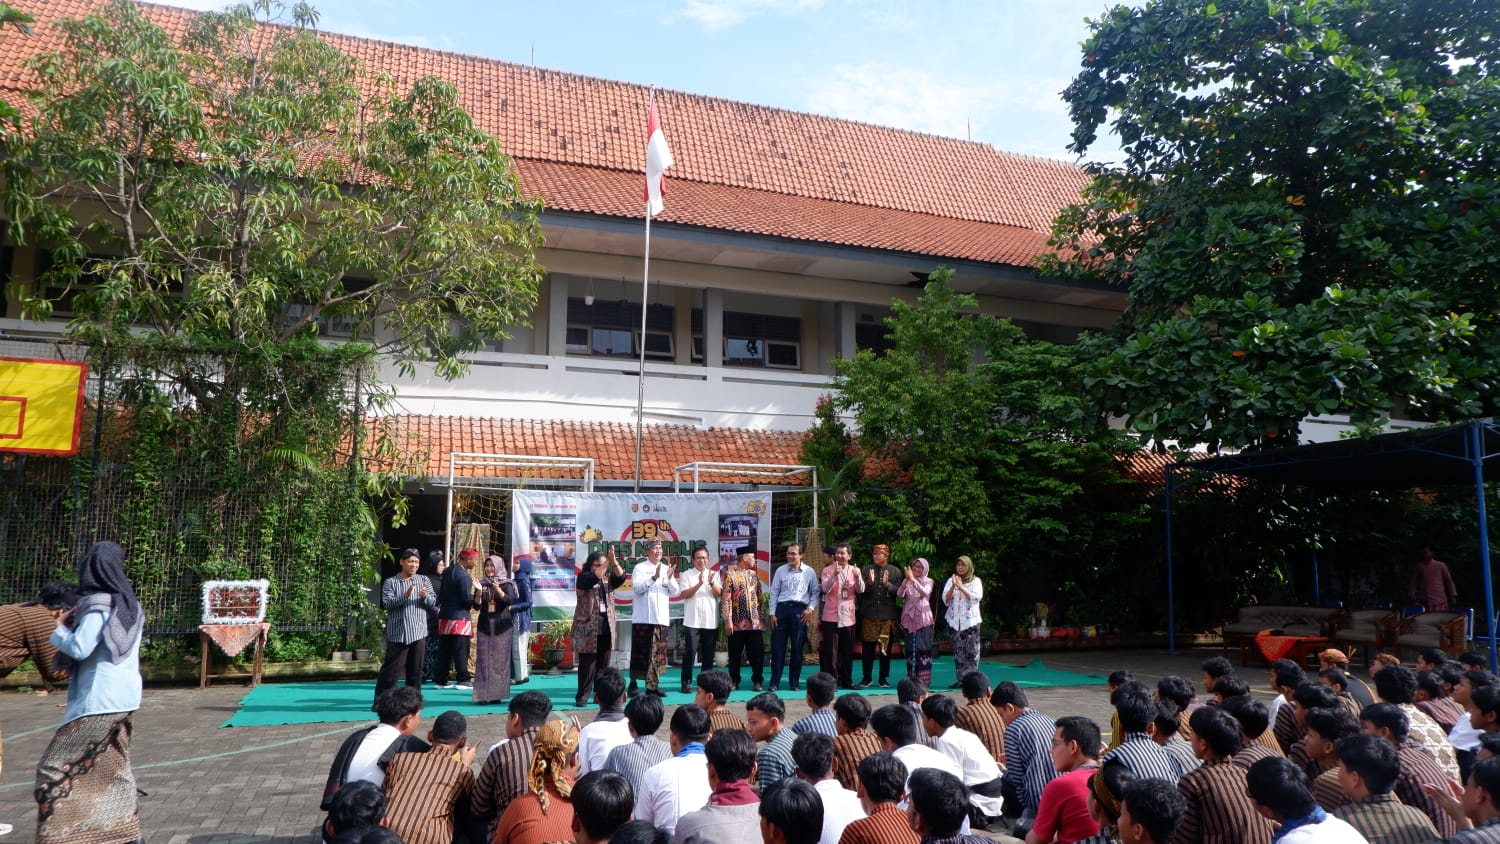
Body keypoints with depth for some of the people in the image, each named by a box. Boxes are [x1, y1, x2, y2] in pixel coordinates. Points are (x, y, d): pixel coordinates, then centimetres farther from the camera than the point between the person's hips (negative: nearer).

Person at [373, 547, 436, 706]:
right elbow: (388, 603, -11)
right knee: (391, 669, -1)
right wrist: (405, 596, -25)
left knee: (415, 669, 8)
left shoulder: (424, 580, 9)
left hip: (419, 633, 3)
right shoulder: (391, 582, 1)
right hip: (398, 633, -3)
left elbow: (433, 602, 3)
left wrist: (425, 596, -18)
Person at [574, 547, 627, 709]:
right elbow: (595, 577, -23)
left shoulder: (608, 578, 12)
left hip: (606, 627, 5)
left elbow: (621, 577, -8)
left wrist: (613, 561, -23)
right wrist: (607, 561, -29)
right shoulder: (583, 577, -2)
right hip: (588, 627, -5)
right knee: (587, 664, -4)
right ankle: (582, 696, 1)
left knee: (603, 664, 8)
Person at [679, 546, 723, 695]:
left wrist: (711, 583, -19)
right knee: (690, 652, -4)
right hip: (692, 621, -3)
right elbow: (684, 594, -7)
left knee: (708, 654, 8)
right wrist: (699, 584, -20)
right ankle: (686, 683, 3)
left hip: (711, 622, 3)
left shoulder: (714, 575, 12)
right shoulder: (687, 575, 4)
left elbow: (719, 593, 0)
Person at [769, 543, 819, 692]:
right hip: (782, 608, 0)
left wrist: (811, 608, -4)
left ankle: (795, 682, 15)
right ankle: (775, 682, 7)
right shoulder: (780, 571, 6)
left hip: (800, 610, 0)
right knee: (777, 646, 0)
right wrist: (772, 613, 1)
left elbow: (815, 592, 10)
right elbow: (774, 592, 6)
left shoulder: (809, 572, 5)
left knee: (797, 647, 3)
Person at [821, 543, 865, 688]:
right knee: (830, 650, -3)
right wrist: (834, 575, -29)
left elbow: (861, 590, -3)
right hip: (830, 616, -3)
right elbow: (825, 588, -14)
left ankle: (846, 680, 18)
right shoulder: (828, 570, 0)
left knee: (847, 650, 9)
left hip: (848, 616, 3)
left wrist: (858, 577, -22)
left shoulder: (854, 570, 7)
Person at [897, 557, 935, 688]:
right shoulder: (907, 581, 9)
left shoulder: (928, 581, 5)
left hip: (923, 619, -2)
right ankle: (912, 679, 9)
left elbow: (925, 592, -16)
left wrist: (913, 579, -22)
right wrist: (906, 579, -19)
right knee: (910, 649, 4)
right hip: (909, 619, 2)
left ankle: (924, 679, 0)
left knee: (923, 649, -4)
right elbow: (899, 594, -6)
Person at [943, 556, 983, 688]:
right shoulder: (951, 580, 11)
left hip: (971, 621, -2)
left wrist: (961, 587, -17)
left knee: (972, 650, -6)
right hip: (955, 621, 2)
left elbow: (977, 597, -10)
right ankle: (961, 679, 4)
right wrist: (953, 586, -13)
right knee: (958, 651, 0)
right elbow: (945, 600, 3)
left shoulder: (976, 581, 5)